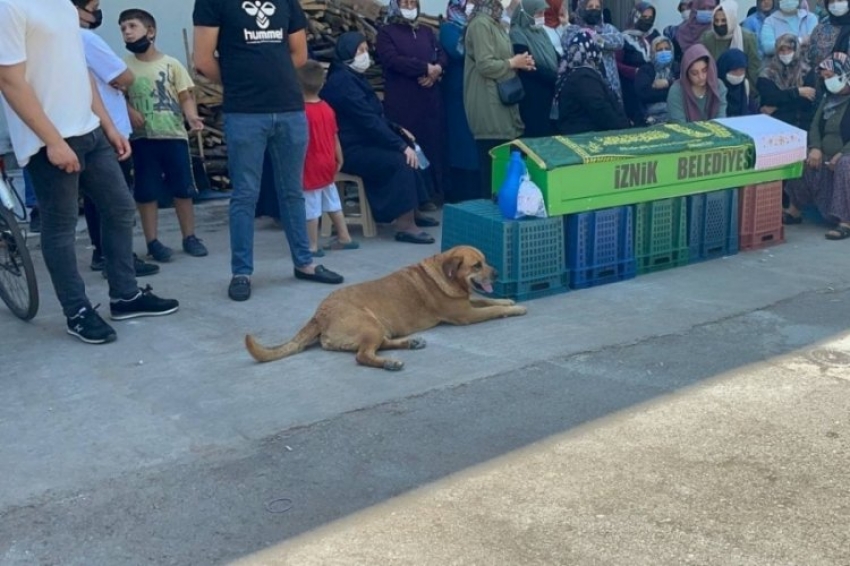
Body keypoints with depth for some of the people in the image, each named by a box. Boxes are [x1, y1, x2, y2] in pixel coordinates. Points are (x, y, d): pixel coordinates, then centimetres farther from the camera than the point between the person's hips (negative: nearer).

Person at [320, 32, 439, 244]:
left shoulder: (353, 77, 15)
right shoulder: (342, 81, -18)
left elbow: (374, 115, 23)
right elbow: (368, 120, -25)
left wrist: (396, 129, 9)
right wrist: (401, 145, -25)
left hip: (361, 142, 11)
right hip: (349, 150, -11)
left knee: (408, 151, 8)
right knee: (401, 160, -24)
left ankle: (412, 212, 14)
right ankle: (404, 226, -24)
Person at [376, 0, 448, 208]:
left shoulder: (426, 31, 22)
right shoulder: (386, 33, 6)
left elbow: (442, 55, 14)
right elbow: (392, 60, -10)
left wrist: (437, 69, -10)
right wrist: (425, 68, -13)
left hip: (430, 99, 5)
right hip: (403, 102, -5)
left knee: (433, 144, 1)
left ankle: (435, 193, 7)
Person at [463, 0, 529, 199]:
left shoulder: (495, 24, 18)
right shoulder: (480, 24, -12)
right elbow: (485, 65, -20)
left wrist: (519, 63, 8)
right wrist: (513, 63, -7)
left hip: (501, 104, 10)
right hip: (489, 108, -10)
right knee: (493, 167, -7)